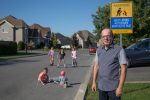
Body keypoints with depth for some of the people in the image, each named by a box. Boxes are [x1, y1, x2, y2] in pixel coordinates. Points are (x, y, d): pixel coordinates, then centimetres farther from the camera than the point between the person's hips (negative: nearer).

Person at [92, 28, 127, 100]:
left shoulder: (119, 50, -10)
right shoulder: (99, 50, 6)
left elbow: (123, 68, -12)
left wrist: (120, 87, -16)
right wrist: (94, 82, 10)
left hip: (114, 87, -5)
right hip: (101, 87, 5)